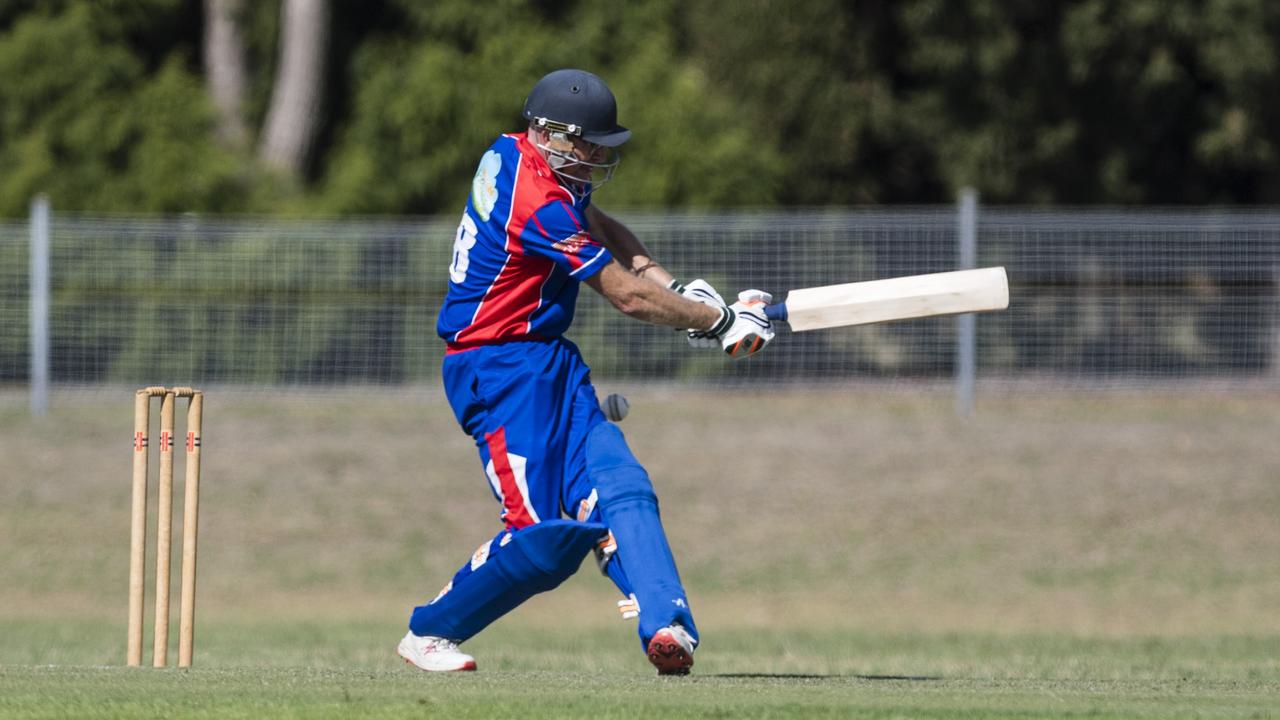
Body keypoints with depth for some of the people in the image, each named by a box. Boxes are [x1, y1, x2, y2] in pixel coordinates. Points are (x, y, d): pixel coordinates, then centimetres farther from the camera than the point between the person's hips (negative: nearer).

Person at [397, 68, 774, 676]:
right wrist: (723, 321, -7)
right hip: (498, 370, -10)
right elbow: (628, 296, -18)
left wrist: (678, 290, 11)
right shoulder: (540, 205, -22)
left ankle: (665, 626, -28)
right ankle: (429, 633, 6)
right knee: (542, 536, -13)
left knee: (619, 488, -11)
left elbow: (601, 229, 24)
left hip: (550, 362, 10)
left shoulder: (512, 154, 8)